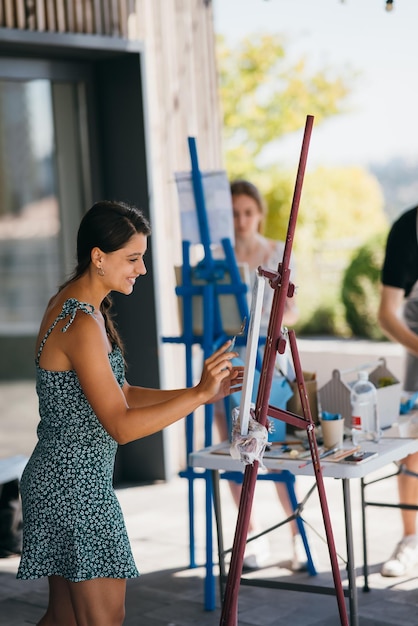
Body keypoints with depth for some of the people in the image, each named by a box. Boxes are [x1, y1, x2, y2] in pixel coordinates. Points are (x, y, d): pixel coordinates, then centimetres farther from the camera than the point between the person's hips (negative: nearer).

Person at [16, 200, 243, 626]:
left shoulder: (69, 304, 10)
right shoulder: (82, 325, -21)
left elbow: (118, 395, 13)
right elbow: (121, 426, -23)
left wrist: (200, 392, 5)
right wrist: (199, 394, -23)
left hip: (61, 478, 10)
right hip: (76, 483, -10)